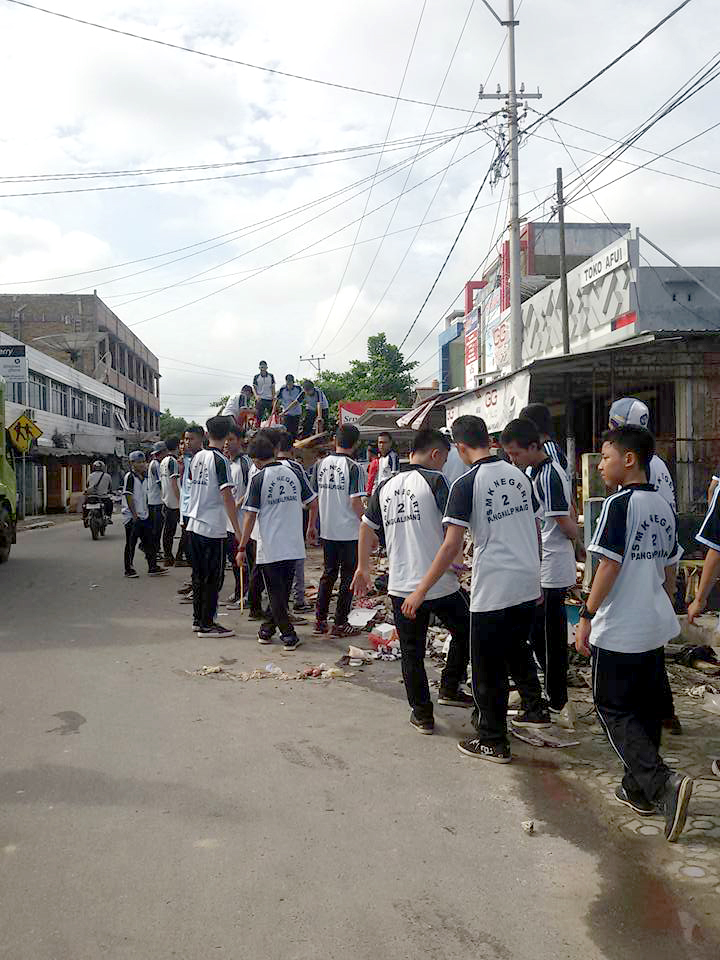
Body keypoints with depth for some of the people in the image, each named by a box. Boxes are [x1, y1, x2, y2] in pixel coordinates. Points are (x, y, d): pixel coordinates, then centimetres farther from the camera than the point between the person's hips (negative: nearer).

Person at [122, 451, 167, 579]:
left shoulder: (144, 477, 13)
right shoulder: (129, 477, -11)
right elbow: (128, 497, -16)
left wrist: (146, 511, 15)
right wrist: (134, 514, -18)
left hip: (143, 515, 7)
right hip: (132, 517, -7)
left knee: (149, 541, 6)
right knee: (131, 544, 1)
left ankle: (153, 567, 10)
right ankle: (129, 569, 10)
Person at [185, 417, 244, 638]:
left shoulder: (197, 457, 8)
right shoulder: (220, 461, -13)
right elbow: (227, 496, -18)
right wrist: (237, 530, -18)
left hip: (193, 525, 7)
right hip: (213, 528, -7)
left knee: (199, 576, 15)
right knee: (213, 578, 1)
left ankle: (198, 619, 22)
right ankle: (207, 624, 4)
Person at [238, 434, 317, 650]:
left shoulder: (259, 479, -8)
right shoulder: (293, 473, 3)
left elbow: (250, 516, -10)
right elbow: (312, 502, 10)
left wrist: (242, 547, -5)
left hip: (270, 547, -4)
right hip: (293, 545, 4)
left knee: (276, 592, 5)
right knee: (283, 590, 16)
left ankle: (288, 635, 2)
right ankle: (268, 629, 25)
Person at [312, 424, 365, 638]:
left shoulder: (320, 465, 3)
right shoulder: (353, 467, -13)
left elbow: (312, 497, 7)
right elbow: (355, 501, -17)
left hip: (326, 530, 5)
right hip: (349, 531, -5)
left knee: (328, 573, 16)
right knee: (348, 576, 4)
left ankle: (320, 620, 18)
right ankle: (340, 624, 6)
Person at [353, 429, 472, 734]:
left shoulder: (385, 487, 10)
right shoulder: (435, 480, -7)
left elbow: (366, 527, 17)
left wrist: (363, 568, 27)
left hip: (401, 586, 4)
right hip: (440, 583, -4)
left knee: (411, 652, 12)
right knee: (464, 631, 21)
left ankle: (422, 714, 17)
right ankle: (450, 688, 24)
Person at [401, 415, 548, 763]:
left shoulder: (466, 484, -12)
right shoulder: (518, 475, 7)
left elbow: (452, 543, -18)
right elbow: (535, 530, 13)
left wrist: (421, 589, -13)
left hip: (493, 588, -7)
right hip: (528, 582, 7)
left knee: (487, 666, 7)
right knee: (516, 647, 29)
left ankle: (493, 742, 16)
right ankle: (535, 708, 38)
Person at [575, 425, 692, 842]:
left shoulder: (620, 503, -15)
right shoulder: (664, 506, 9)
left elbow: (609, 566, -18)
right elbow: (670, 569, 15)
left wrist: (586, 617, -12)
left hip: (618, 630, -8)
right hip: (655, 627, 8)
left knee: (615, 710, 1)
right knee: (647, 708, 14)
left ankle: (663, 783, -14)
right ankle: (639, 791, 23)